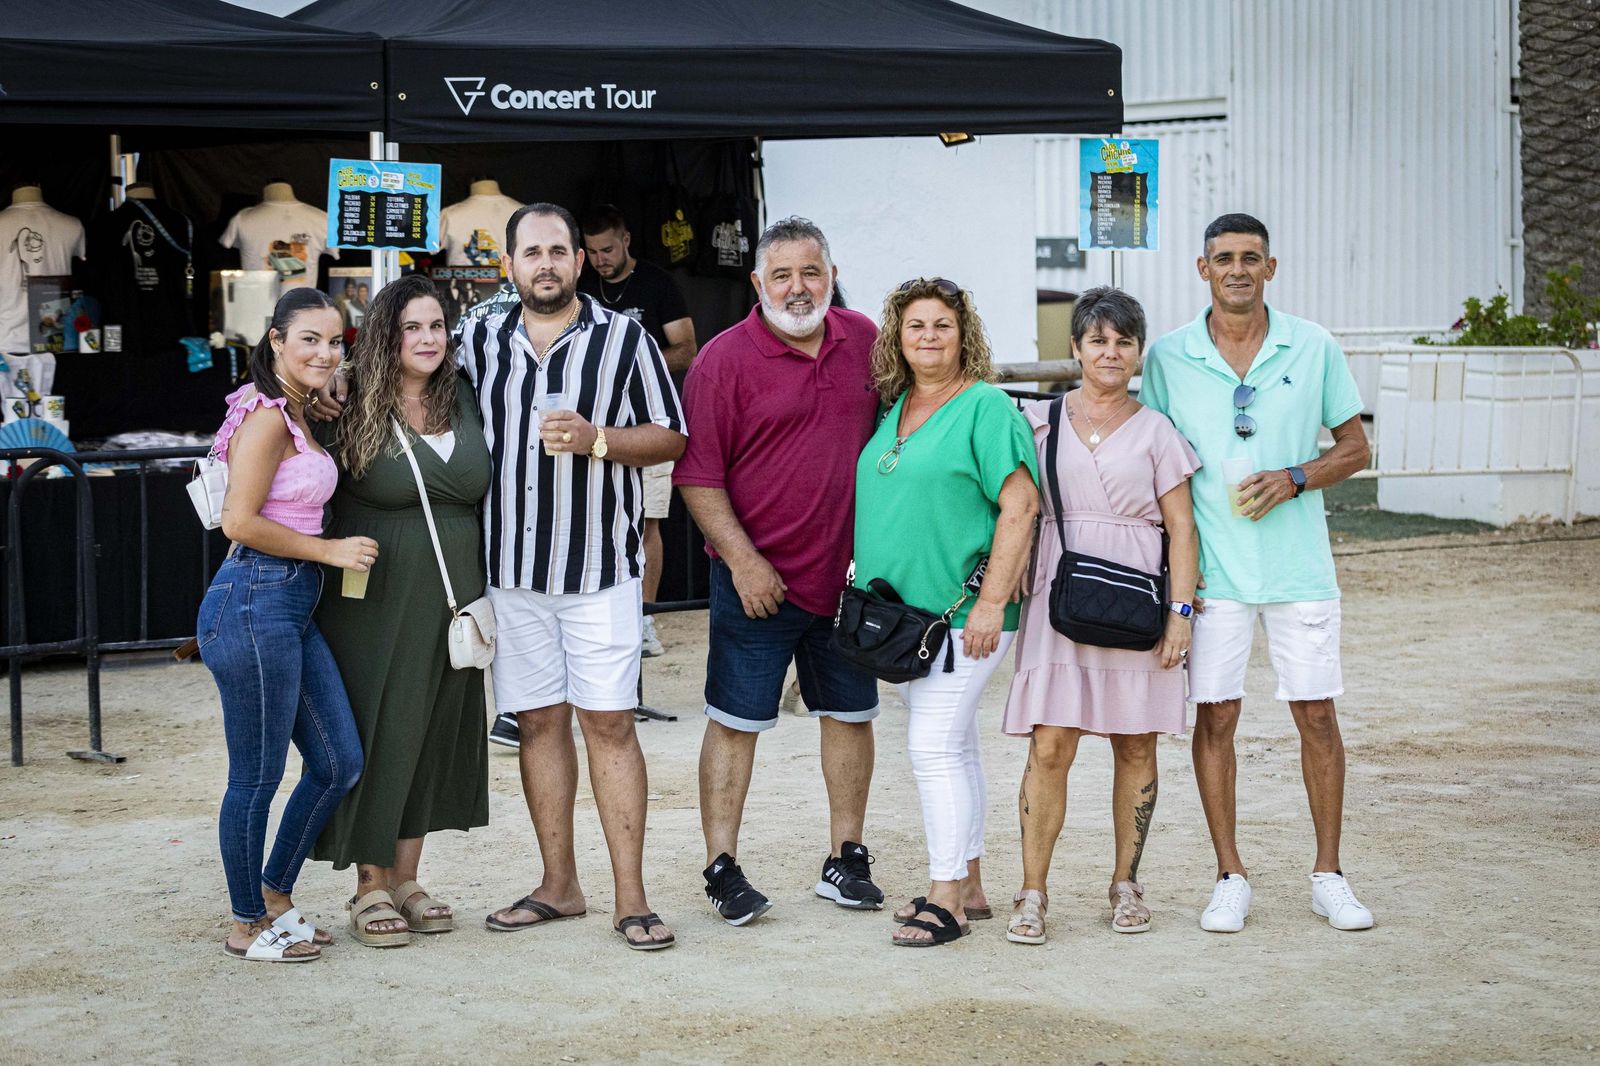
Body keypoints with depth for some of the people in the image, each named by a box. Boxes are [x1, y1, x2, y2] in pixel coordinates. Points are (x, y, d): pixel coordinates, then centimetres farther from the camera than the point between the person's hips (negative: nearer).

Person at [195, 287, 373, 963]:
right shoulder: (267, 418, -14)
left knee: (339, 764, 12)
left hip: (293, 607, 10)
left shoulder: (299, 414, 15)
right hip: (255, 604, -10)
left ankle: (273, 895, 28)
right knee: (257, 776, 2)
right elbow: (240, 522, -19)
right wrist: (331, 550, -12)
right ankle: (248, 926, 17)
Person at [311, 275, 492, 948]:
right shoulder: (354, 411, -8)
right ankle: (370, 887, 11)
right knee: (376, 736, 0)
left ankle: (405, 879, 20)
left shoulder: (466, 401, 6)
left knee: (435, 736, 9)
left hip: (452, 598, 5)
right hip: (375, 599, -5)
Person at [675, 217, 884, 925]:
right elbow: (697, 474, -10)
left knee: (850, 713, 12)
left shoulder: (864, 340, 5)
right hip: (758, 578, -5)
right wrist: (742, 559, -15)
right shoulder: (725, 358, -9)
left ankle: (845, 859, 24)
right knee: (735, 720, 1)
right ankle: (722, 868, 9)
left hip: (849, 573, 5)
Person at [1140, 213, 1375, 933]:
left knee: (1317, 715, 3)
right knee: (1215, 714, 2)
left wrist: (1294, 479, -12)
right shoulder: (1168, 356, 1)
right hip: (1211, 570, 0)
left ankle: (1328, 874, 16)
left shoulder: (1313, 348, 1)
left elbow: (1355, 445, 8)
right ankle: (1230, 878, 14)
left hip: (1299, 567, 0)